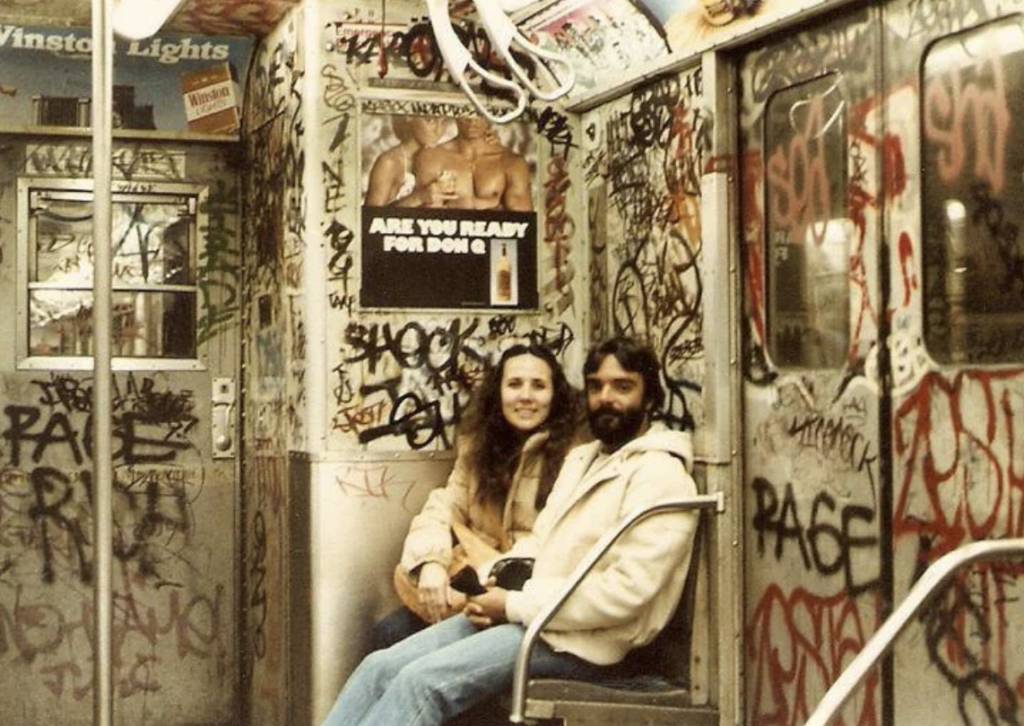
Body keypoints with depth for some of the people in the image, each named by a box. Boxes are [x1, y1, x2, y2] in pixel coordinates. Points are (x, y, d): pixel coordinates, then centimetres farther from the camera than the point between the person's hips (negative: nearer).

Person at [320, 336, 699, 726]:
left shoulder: (660, 475, -10)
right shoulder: (582, 458, 20)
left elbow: (627, 592, -20)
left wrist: (515, 605, -16)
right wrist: (490, 583, 1)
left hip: (577, 640, -9)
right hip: (527, 614, 9)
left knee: (422, 680, -23)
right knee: (381, 667, -5)